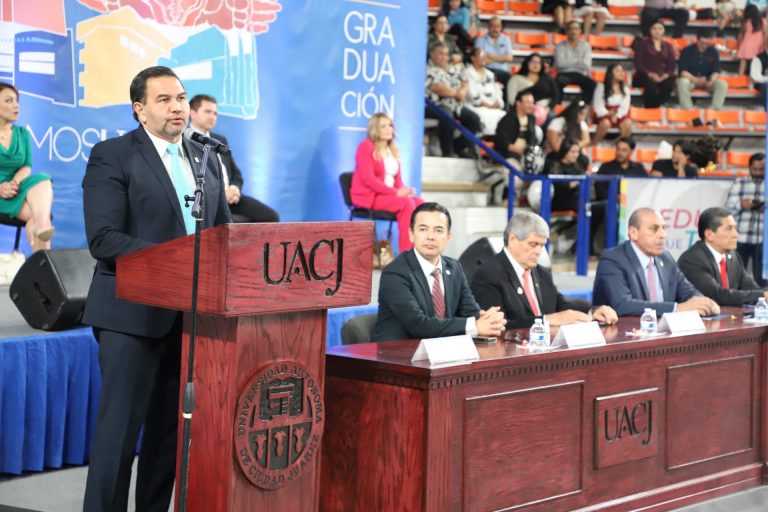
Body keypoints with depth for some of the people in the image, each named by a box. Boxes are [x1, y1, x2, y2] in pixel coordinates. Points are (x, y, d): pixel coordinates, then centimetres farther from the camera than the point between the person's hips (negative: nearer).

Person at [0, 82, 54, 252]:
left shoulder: (22, 133, 12)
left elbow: (27, 167, 6)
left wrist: (14, 183, -17)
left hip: (15, 190, 4)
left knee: (42, 181, -28)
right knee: (33, 212, -27)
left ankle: (41, 228, -50)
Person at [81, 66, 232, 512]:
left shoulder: (206, 158, 15)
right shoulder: (112, 156, -5)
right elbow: (103, 238, -14)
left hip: (191, 314, 6)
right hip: (134, 313, -6)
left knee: (171, 427, 11)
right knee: (120, 427, -5)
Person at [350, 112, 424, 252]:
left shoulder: (393, 150, 18)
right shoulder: (366, 146, -5)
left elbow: (397, 178, 16)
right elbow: (368, 179, -15)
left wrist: (403, 190, -10)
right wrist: (395, 192, -21)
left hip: (389, 194, 7)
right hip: (368, 196, -7)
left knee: (420, 203, -21)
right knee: (407, 203, -31)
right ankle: (406, 253, -33)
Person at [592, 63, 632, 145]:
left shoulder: (625, 89, 10)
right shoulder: (601, 87, -2)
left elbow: (625, 106, 0)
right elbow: (598, 106, -6)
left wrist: (617, 115, -18)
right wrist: (608, 114, -19)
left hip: (620, 115, 3)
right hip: (604, 115, -3)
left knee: (627, 123, -31)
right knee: (606, 123, -38)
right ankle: (594, 144, -24)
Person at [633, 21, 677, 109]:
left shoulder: (668, 46, 20)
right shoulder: (643, 43, 10)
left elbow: (672, 65, 10)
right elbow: (638, 64, 0)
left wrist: (666, 75, -12)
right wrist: (650, 74, -17)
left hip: (662, 77, 3)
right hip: (645, 76, -2)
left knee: (669, 85, -33)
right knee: (651, 83, -39)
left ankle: (654, 107, -23)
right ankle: (648, 109, -26)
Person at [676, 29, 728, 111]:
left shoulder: (713, 52, 0)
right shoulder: (687, 51, -7)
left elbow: (716, 71, -2)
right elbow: (682, 71, -14)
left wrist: (711, 80, -25)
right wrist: (695, 79, -29)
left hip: (708, 81, 3)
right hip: (690, 79, -2)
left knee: (723, 84, -25)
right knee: (683, 82, -37)